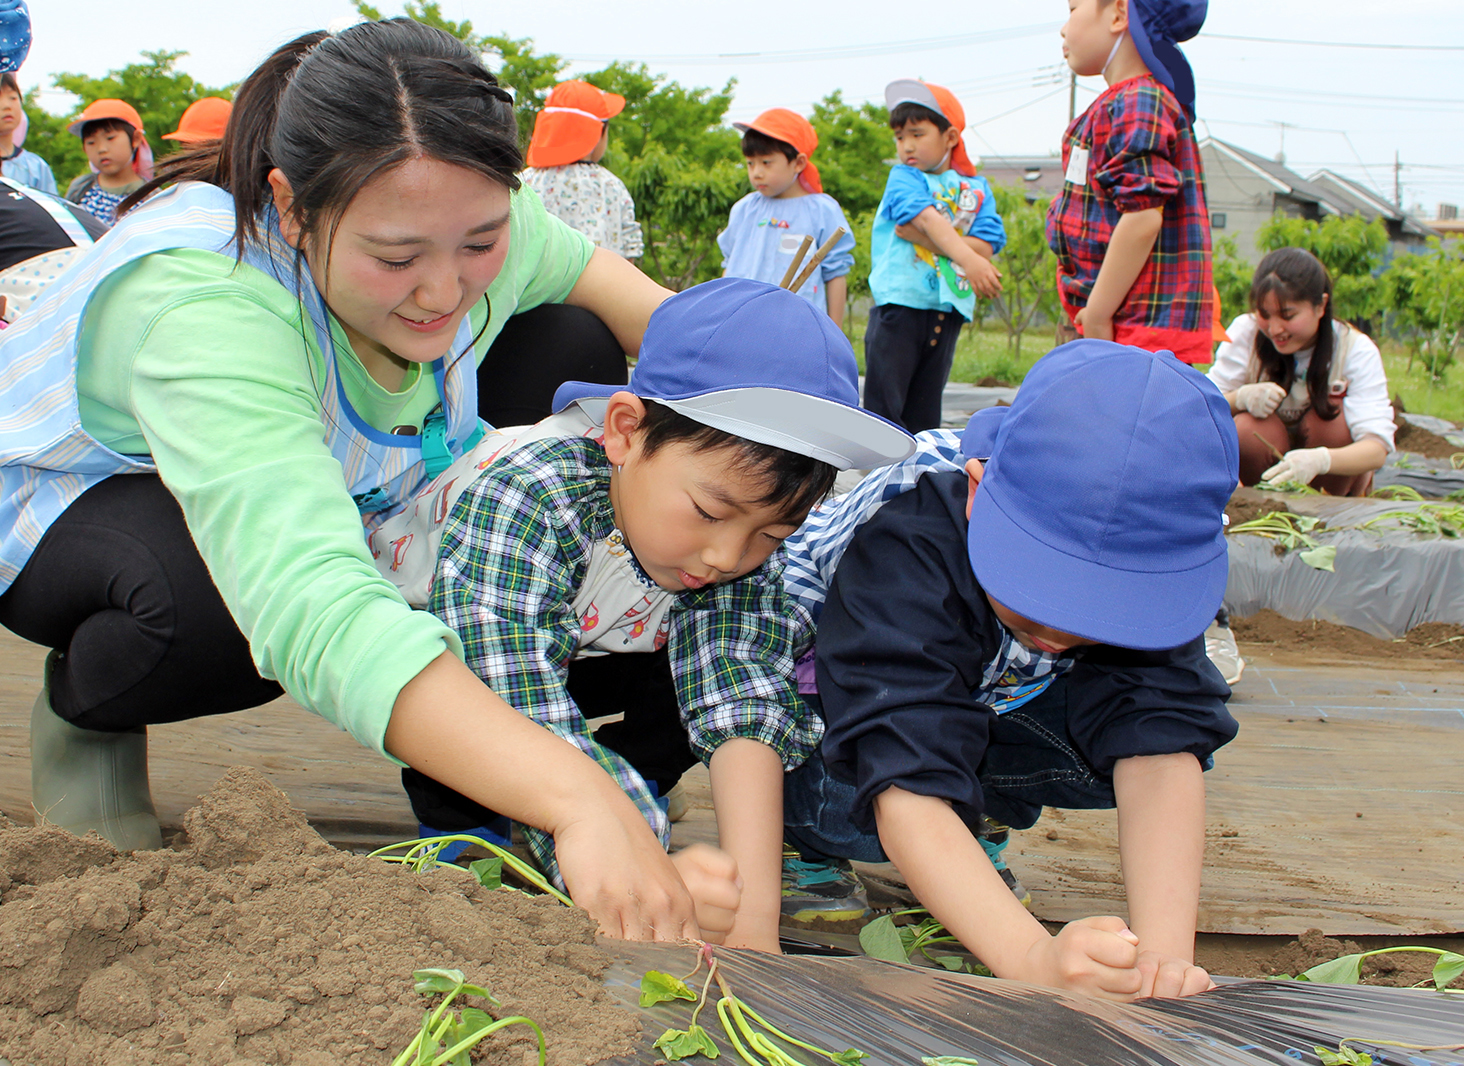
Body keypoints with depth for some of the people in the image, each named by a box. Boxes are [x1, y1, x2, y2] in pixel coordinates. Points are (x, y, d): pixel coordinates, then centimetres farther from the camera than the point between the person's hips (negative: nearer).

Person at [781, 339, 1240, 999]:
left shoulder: (1148, 572, -27)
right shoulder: (907, 554, -40)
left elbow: (1159, 749, -37)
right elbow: (907, 790, -49)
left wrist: (1165, 952, -52)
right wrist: (1033, 958, -62)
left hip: (996, 713, 4)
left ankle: (982, 804, 3)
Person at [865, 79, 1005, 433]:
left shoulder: (976, 187, 11)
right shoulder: (903, 177, 2)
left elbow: (986, 244, -4)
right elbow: (927, 217, -18)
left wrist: (919, 235, -13)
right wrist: (967, 257, -34)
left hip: (947, 313, 3)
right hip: (898, 306, -3)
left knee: (925, 413, 9)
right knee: (883, 407, -6)